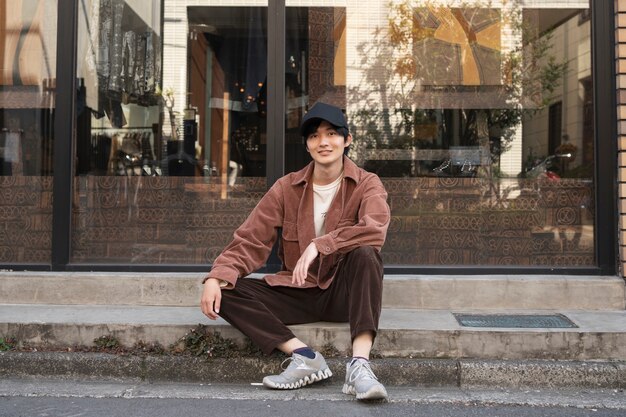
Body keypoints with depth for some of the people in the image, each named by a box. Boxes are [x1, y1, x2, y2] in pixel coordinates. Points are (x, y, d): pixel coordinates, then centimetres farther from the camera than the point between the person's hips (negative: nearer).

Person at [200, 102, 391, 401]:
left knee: (365, 254, -33)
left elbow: (375, 230, -25)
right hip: (297, 294, 3)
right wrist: (216, 278, -20)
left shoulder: (366, 184, -3)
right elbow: (249, 241, -3)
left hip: (344, 292, -2)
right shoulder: (286, 188, 3)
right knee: (225, 292, -16)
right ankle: (304, 356, -25)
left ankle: (360, 365, -37)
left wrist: (318, 246, -34)